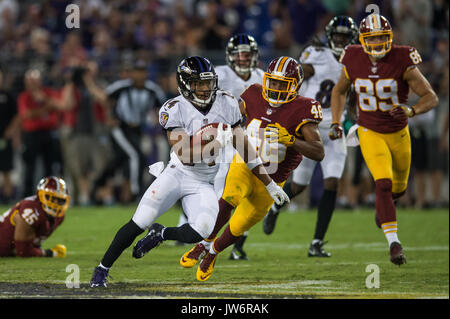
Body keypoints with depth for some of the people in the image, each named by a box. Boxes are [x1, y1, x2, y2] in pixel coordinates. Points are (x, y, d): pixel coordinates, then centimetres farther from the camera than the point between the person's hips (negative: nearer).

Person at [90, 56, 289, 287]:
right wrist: (217, 143, -33)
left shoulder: (225, 104, -4)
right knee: (138, 223, -14)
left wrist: (268, 183, 5)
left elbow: (244, 146, 4)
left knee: (200, 232, -22)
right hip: (177, 174, -3)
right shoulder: (174, 110, -15)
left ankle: (160, 234, 10)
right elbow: (185, 155, -22)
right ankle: (102, 269, 5)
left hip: (203, 185, 3)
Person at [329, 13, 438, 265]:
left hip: (399, 133, 1)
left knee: (398, 188, 19)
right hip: (370, 133, -1)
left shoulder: (402, 62, -20)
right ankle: (393, 241, -19)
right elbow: (339, 91, 9)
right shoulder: (354, 62, -12)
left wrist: (411, 111, -35)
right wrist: (336, 123, -2)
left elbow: (431, 98, -16)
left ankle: (383, 206, 55)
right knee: (383, 183, -21)